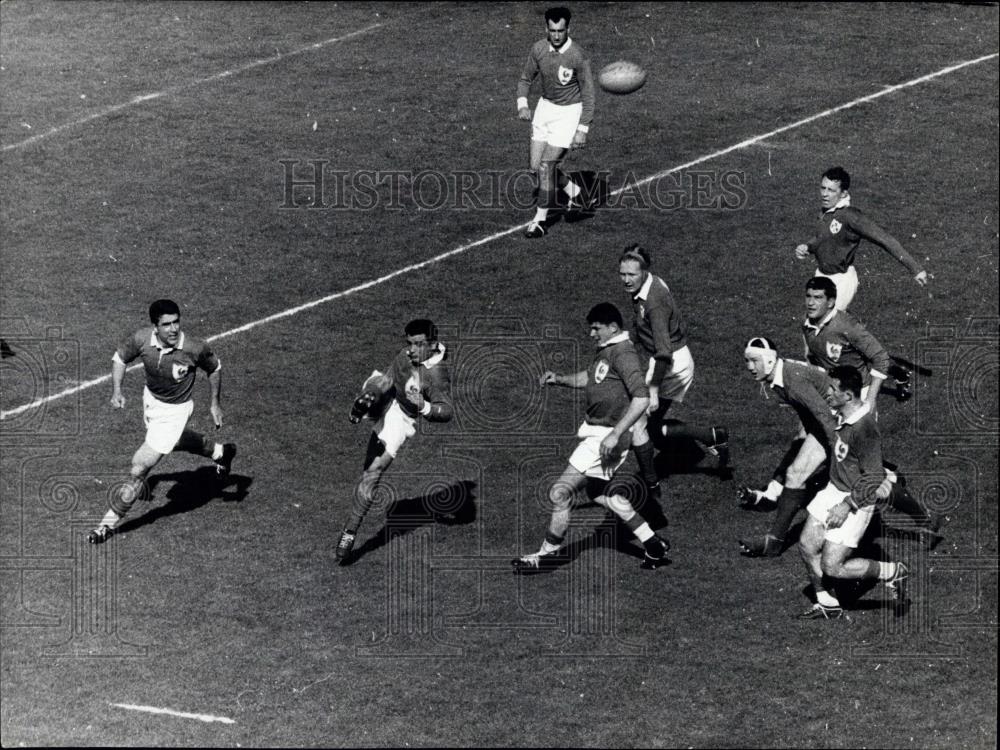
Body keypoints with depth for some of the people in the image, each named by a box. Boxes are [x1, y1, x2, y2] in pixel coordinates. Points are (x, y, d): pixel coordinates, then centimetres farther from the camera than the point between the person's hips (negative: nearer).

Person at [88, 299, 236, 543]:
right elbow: (119, 357, -4)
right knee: (174, 440, 35)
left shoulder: (195, 348, -31)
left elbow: (215, 368, -8)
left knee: (140, 467, -10)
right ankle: (219, 452, 64)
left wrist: (215, 403, -3)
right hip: (151, 398, 6)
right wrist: (116, 391, -16)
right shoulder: (142, 339, -25)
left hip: (174, 410, -5)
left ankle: (109, 522, 3)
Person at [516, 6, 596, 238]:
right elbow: (525, 78, 8)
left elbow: (588, 95, -15)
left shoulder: (578, 57, -22)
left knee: (546, 165, -11)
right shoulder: (538, 49, -8)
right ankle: (575, 192, 28)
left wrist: (582, 130, -18)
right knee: (537, 167, 4)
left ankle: (540, 220, 3)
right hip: (546, 106, 6)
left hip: (569, 111, -6)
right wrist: (522, 104, -10)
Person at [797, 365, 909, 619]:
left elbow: (873, 477, -24)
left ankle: (893, 573, 9)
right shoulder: (842, 416, -2)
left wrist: (847, 506, -23)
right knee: (807, 545, 10)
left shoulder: (865, 429, -28)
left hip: (856, 500, -9)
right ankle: (828, 604, 27)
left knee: (832, 567, -7)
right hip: (834, 490, 9)